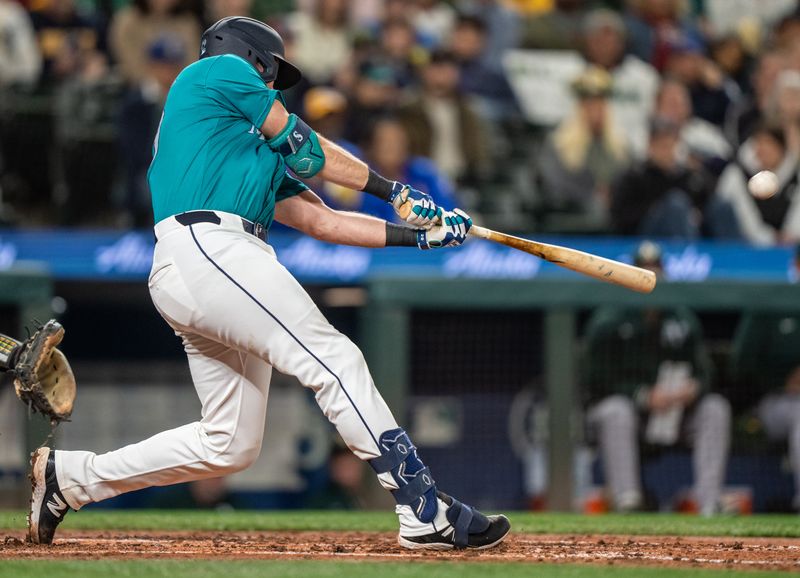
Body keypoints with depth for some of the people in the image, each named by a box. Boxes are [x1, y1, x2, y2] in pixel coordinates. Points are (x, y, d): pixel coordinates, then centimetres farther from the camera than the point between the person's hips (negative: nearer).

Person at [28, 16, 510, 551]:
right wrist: (392, 190, 21)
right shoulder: (221, 70, 13)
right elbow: (303, 148, 12)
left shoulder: (259, 156, 34)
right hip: (207, 249, -10)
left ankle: (70, 476, 16)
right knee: (336, 361, -16)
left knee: (229, 446, 9)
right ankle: (427, 513, -24)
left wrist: (416, 235, 22)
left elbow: (321, 221, 28)